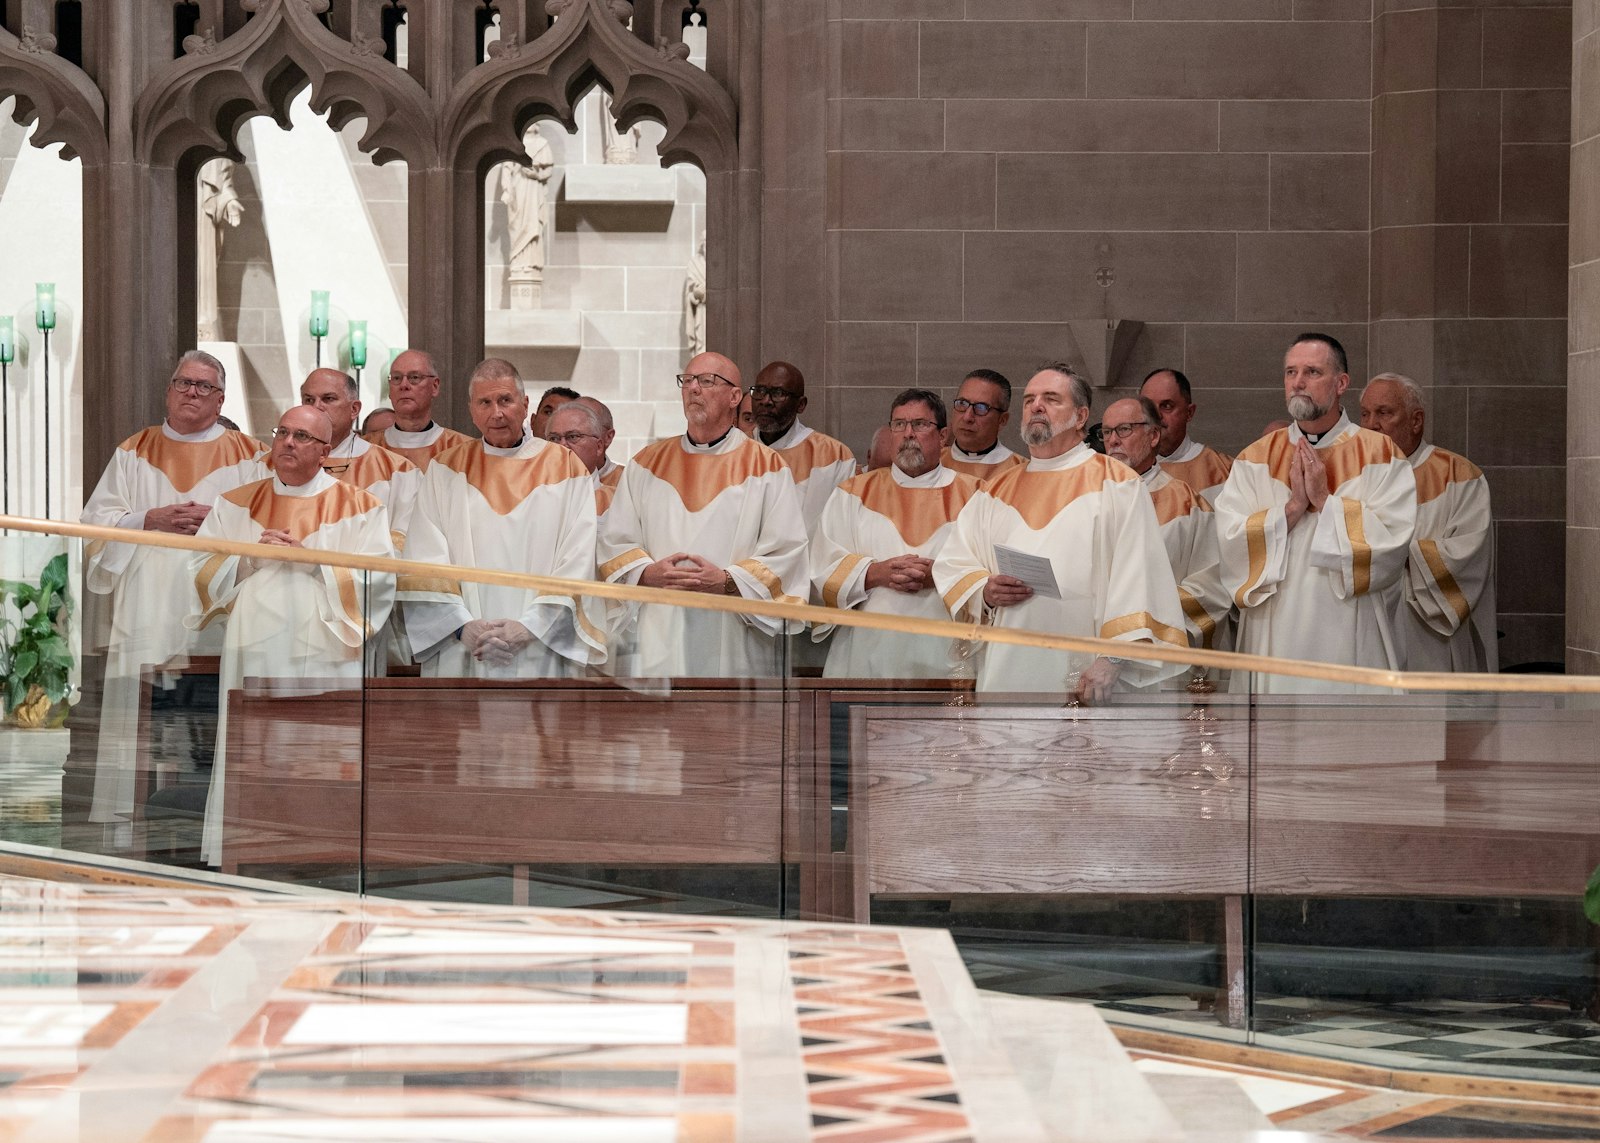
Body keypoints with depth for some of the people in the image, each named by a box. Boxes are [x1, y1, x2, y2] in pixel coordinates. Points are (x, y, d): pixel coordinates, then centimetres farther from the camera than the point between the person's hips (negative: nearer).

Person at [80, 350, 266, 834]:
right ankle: (121, 823, -3)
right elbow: (97, 521, 9)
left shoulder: (248, 455, 10)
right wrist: (149, 519, -6)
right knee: (137, 720, -5)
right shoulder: (134, 452, 15)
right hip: (147, 609, 1)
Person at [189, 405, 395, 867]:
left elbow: (377, 577, -4)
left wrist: (311, 558, -10)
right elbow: (200, 569, 10)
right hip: (254, 652, 2)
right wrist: (249, 556, -6)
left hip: (326, 656, -2)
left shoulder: (357, 507, 7)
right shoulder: (237, 504, 16)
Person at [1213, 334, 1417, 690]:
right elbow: (1229, 540, -4)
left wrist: (1325, 501, -12)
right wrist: (1293, 507, -13)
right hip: (1274, 643, 2)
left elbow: (1393, 540, -10)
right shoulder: (1256, 459, 9)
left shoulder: (1379, 454, 3)